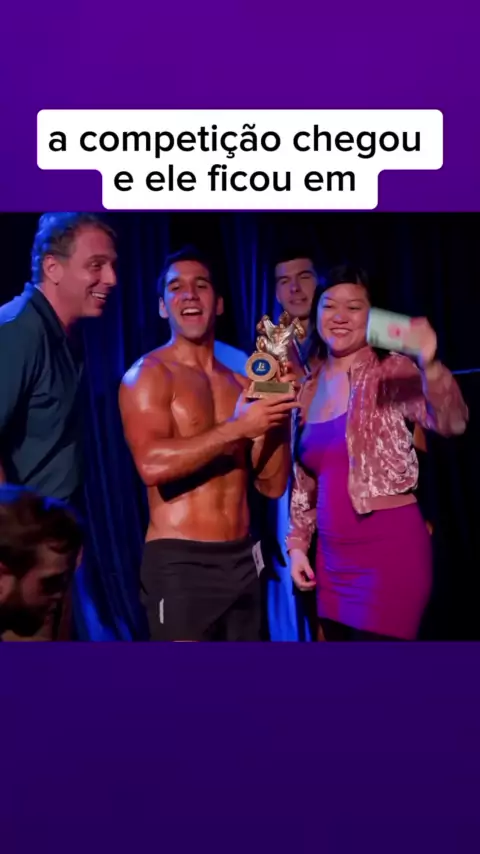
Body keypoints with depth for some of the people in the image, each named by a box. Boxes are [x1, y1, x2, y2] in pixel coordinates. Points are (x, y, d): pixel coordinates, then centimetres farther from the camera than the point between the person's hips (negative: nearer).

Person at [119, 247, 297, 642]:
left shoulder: (242, 384, 13)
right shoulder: (147, 374, -4)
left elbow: (273, 485, 8)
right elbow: (152, 464, -21)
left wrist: (278, 412, -5)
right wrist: (238, 428, -18)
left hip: (242, 559, 6)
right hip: (179, 561, -6)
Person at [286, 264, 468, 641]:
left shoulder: (392, 373, -8)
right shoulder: (310, 389, 11)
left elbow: (452, 423, -27)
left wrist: (429, 366, -43)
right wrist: (298, 543, 14)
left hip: (390, 550, -6)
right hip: (333, 558, 6)